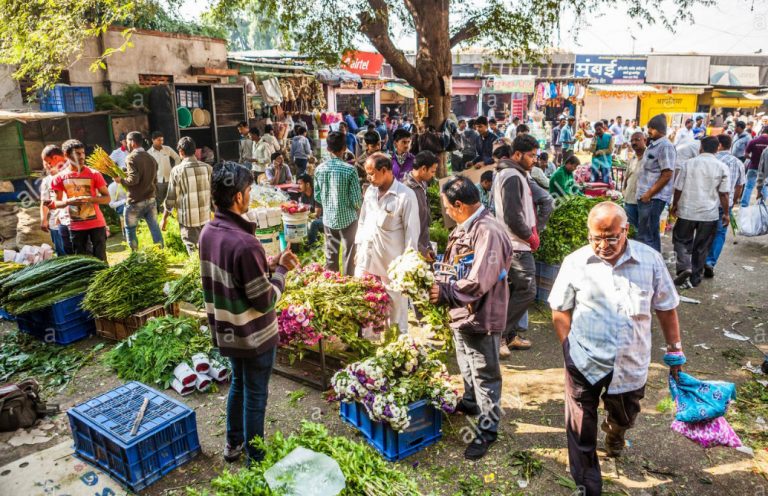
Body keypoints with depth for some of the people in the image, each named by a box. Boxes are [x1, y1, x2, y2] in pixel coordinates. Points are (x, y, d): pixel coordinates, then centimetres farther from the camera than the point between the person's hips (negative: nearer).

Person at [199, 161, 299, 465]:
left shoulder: (208, 232, -4)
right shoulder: (245, 243, -30)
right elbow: (265, 301, -24)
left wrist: (267, 264, 3)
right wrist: (281, 269, -10)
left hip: (226, 331, 8)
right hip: (253, 336, -8)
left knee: (238, 384, 27)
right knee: (255, 395, 11)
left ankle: (234, 443, 45)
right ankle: (255, 458, 29)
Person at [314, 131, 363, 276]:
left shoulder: (320, 169, -3)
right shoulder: (349, 170, -16)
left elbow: (317, 196, 5)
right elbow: (356, 199, -14)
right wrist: (359, 206, 8)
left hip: (328, 218, 4)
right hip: (347, 218, -4)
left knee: (330, 255, 14)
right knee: (349, 254, 8)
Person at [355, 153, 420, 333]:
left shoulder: (406, 196, -14)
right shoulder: (370, 191, 7)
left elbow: (412, 231, -12)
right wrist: (359, 248, 14)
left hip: (392, 262, -6)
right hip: (367, 258, 6)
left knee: (396, 303, 8)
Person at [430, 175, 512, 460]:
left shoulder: (489, 233, -26)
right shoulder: (464, 228, 5)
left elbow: (478, 283, -30)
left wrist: (443, 292, -22)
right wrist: (435, 277, -2)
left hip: (481, 317, -9)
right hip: (461, 313, 9)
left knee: (485, 375, 7)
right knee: (467, 367, 28)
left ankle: (487, 429, 22)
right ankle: (470, 403, 50)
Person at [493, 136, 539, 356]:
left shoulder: (507, 174, 16)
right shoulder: (513, 177, -17)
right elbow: (513, 217, -24)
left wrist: (530, 232, 10)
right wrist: (531, 237, -11)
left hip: (513, 245, 11)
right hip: (517, 246, -11)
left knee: (514, 291, 15)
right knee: (526, 291, -6)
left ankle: (508, 335, 24)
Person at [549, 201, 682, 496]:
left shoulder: (650, 260, -6)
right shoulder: (575, 263, -10)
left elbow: (666, 308, 5)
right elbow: (560, 310, 0)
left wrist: (675, 350, 8)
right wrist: (569, 348, -5)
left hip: (631, 364, 2)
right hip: (584, 363, -2)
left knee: (624, 417, 27)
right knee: (581, 432, 6)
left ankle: (614, 434, 63)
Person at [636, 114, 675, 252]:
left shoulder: (665, 146, -15)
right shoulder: (653, 145, 14)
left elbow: (667, 175, -20)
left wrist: (649, 194, -19)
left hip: (654, 197, -10)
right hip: (646, 196, 10)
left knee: (646, 235, -7)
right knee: (651, 233, 17)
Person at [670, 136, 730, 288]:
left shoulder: (688, 164, -4)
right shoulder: (722, 168, -4)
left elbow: (678, 188, -1)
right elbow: (724, 194, -4)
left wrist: (674, 205, 13)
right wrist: (726, 213, 6)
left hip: (687, 211, 0)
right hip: (710, 214, 1)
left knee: (681, 240, 15)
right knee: (701, 247, 12)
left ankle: (684, 266, -9)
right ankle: (695, 278, 20)